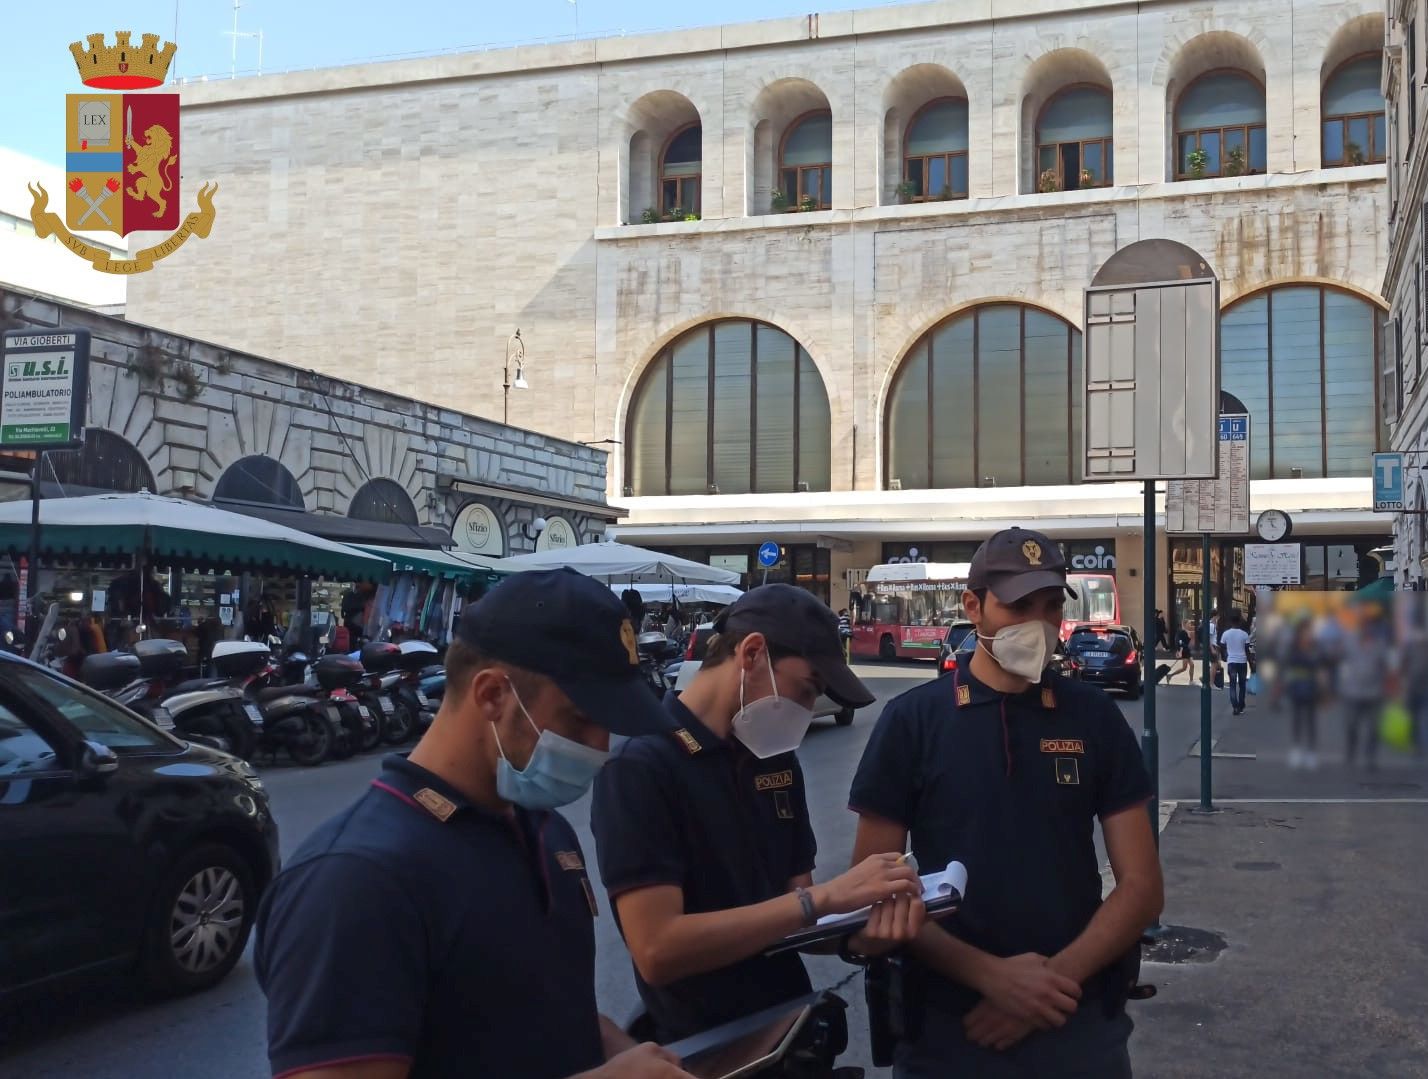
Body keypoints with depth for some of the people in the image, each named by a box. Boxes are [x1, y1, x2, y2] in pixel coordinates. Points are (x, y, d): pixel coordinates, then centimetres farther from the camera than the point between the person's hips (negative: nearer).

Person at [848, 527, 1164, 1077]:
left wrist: (1058, 978, -13)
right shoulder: (911, 719, -5)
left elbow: (1141, 885, 0)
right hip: (948, 1028, -1)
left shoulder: (1095, 717, 1)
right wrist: (990, 975, -16)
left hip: (1081, 1025, 2)